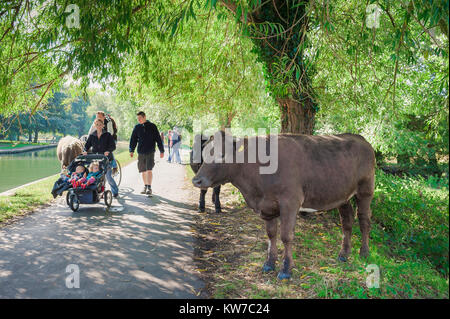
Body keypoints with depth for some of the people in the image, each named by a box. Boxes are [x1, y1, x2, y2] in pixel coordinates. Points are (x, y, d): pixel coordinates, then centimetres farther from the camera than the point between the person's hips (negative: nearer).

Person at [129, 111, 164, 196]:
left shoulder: (152, 126, 0)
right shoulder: (137, 127, 7)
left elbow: (158, 139, 3)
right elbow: (133, 139, 10)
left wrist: (161, 151, 2)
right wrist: (131, 150, 1)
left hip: (150, 152, -3)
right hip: (141, 152, 3)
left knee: (149, 170, -13)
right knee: (143, 171, 10)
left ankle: (149, 187, -11)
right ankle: (145, 186, 24)